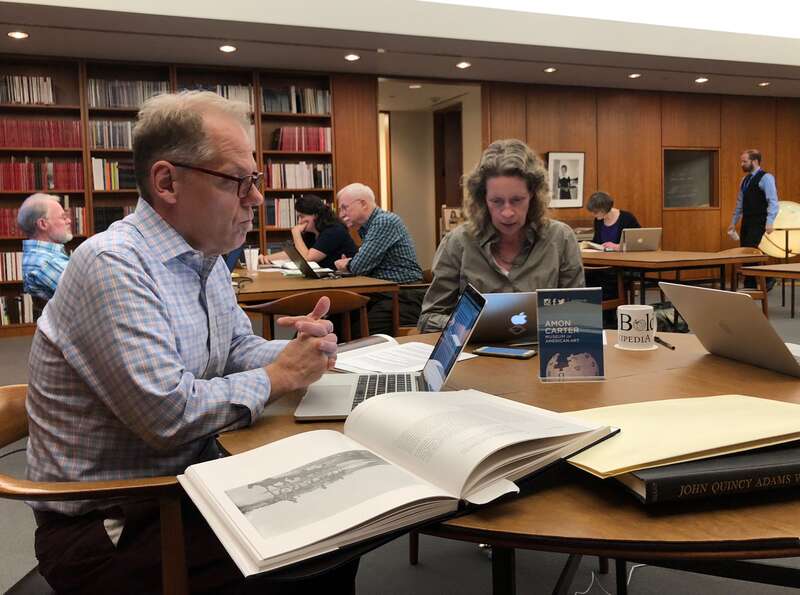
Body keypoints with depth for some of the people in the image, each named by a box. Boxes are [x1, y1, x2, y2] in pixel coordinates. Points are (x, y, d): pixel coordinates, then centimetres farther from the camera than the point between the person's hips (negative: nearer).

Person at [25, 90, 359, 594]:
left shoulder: (207, 260, 7)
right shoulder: (113, 264, -23)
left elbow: (238, 348, 14)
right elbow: (169, 415, -29)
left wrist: (299, 351, -7)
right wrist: (278, 377, -16)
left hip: (186, 481, 8)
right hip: (106, 522, -8)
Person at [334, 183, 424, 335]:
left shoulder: (385, 222, -11)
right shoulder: (366, 227, 19)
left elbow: (360, 266, -15)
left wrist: (347, 265, 7)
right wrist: (348, 263, 0)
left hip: (403, 296, -9)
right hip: (380, 294, 9)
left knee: (361, 333, -24)